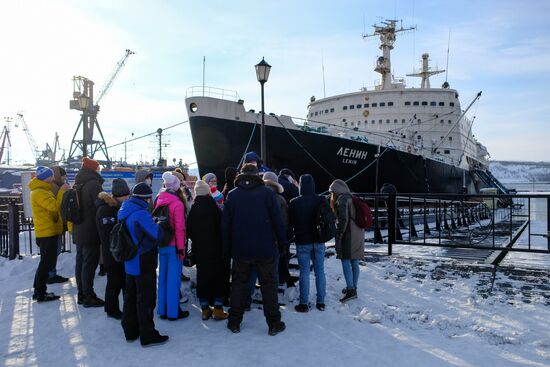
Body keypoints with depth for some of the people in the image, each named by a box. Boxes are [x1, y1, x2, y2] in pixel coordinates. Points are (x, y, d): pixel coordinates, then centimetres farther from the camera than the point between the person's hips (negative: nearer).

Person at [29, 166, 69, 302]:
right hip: (47, 232, -11)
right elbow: (55, 206, -26)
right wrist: (61, 191, -18)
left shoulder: (43, 191, 17)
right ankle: (41, 294, 2)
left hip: (48, 231, 11)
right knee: (47, 263, -4)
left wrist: (63, 192, 5)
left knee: (46, 262, 17)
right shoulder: (39, 193, -16)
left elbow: (53, 206, 14)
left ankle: (39, 291, 25)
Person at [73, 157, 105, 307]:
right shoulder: (93, 184, -16)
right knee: (89, 264, -3)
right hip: (91, 232, -9)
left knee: (80, 261, 14)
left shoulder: (77, 185, 11)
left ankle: (81, 294, 23)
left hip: (79, 231, 9)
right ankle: (89, 296, 3)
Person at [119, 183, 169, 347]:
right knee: (146, 299, 2)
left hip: (129, 263, 9)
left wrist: (153, 223, 6)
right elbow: (157, 234, -27)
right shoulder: (141, 214, -24)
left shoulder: (123, 211, 5)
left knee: (131, 297, 18)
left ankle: (130, 331, 31)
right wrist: (161, 223, -7)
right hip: (143, 264, -9)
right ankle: (147, 335, 13)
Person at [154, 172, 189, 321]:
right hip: (173, 245, -7)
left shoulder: (159, 199, 2)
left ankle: (162, 310, 25)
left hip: (161, 244, 7)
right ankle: (173, 312, 12)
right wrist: (181, 248, -13)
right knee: (173, 279, 3)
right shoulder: (177, 203, -18)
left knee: (162, 277, 15)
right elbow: (179, 228, -19)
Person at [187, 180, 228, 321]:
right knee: (218, 277, 7)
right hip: (215, 250, -3)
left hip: (199, 250, 3)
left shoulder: (193, 210, -2)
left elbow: (188, 231, 4)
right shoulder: (214, 208, -13)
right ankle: (218, 309, 7)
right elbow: (221, 228, -10)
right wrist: (224, 247, 4)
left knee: (202, 277, 11)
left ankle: (205, 309, 17)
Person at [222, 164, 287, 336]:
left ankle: (234, 323, 20)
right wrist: (282, 241, 4)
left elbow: (225, 225, 2)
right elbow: (277, 220, -6)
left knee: (239, 284, 14)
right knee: (268, 284, 8)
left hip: (240, 250, 2)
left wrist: (228, 248, 9)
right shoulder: (267, 193, -6)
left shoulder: (232, 195, 0)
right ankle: (274, 324, 14)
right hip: (265, 250, -1)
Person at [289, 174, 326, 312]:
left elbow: (290, 223, -1)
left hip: (302, 242, -2)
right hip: (318, 241, 2)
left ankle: (304, 303, 6)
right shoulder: (321, 201, -5)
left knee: (304, 272, 4)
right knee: (320, 271, 9)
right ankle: (321, 302, 15)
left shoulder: (294, 203, -10)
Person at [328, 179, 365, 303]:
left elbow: (343, 220, -18)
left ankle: (351, 290, -12)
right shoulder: (353, 199, 17)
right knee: (354, 263, 11)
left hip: (348, 236, -8)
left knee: (346, 261, -7)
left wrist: (338, 236, -14)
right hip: (358, 236, 8)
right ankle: (353, 288, 18)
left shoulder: (342, 199, -9)